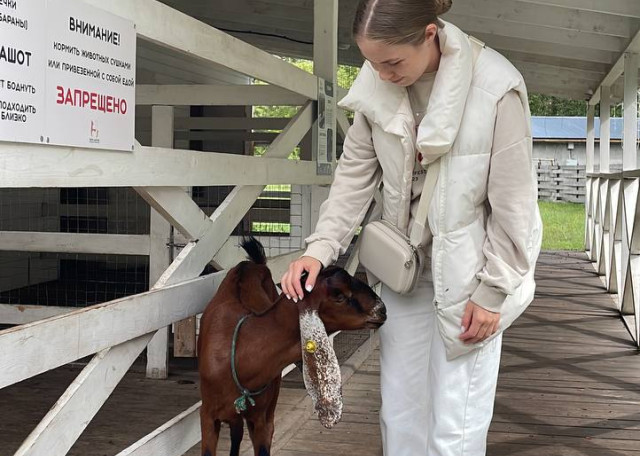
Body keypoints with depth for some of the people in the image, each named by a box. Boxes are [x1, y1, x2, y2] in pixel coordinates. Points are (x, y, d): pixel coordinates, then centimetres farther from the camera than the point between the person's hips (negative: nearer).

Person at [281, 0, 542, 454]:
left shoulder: (495, 88, -23)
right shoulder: (376, 85, -8)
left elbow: (512, 203, -16)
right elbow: (355, 173, 0)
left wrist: (492, 292, -11)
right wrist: (321, 246, -12)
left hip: (467, 271, -5)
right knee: (400, 416, 15)